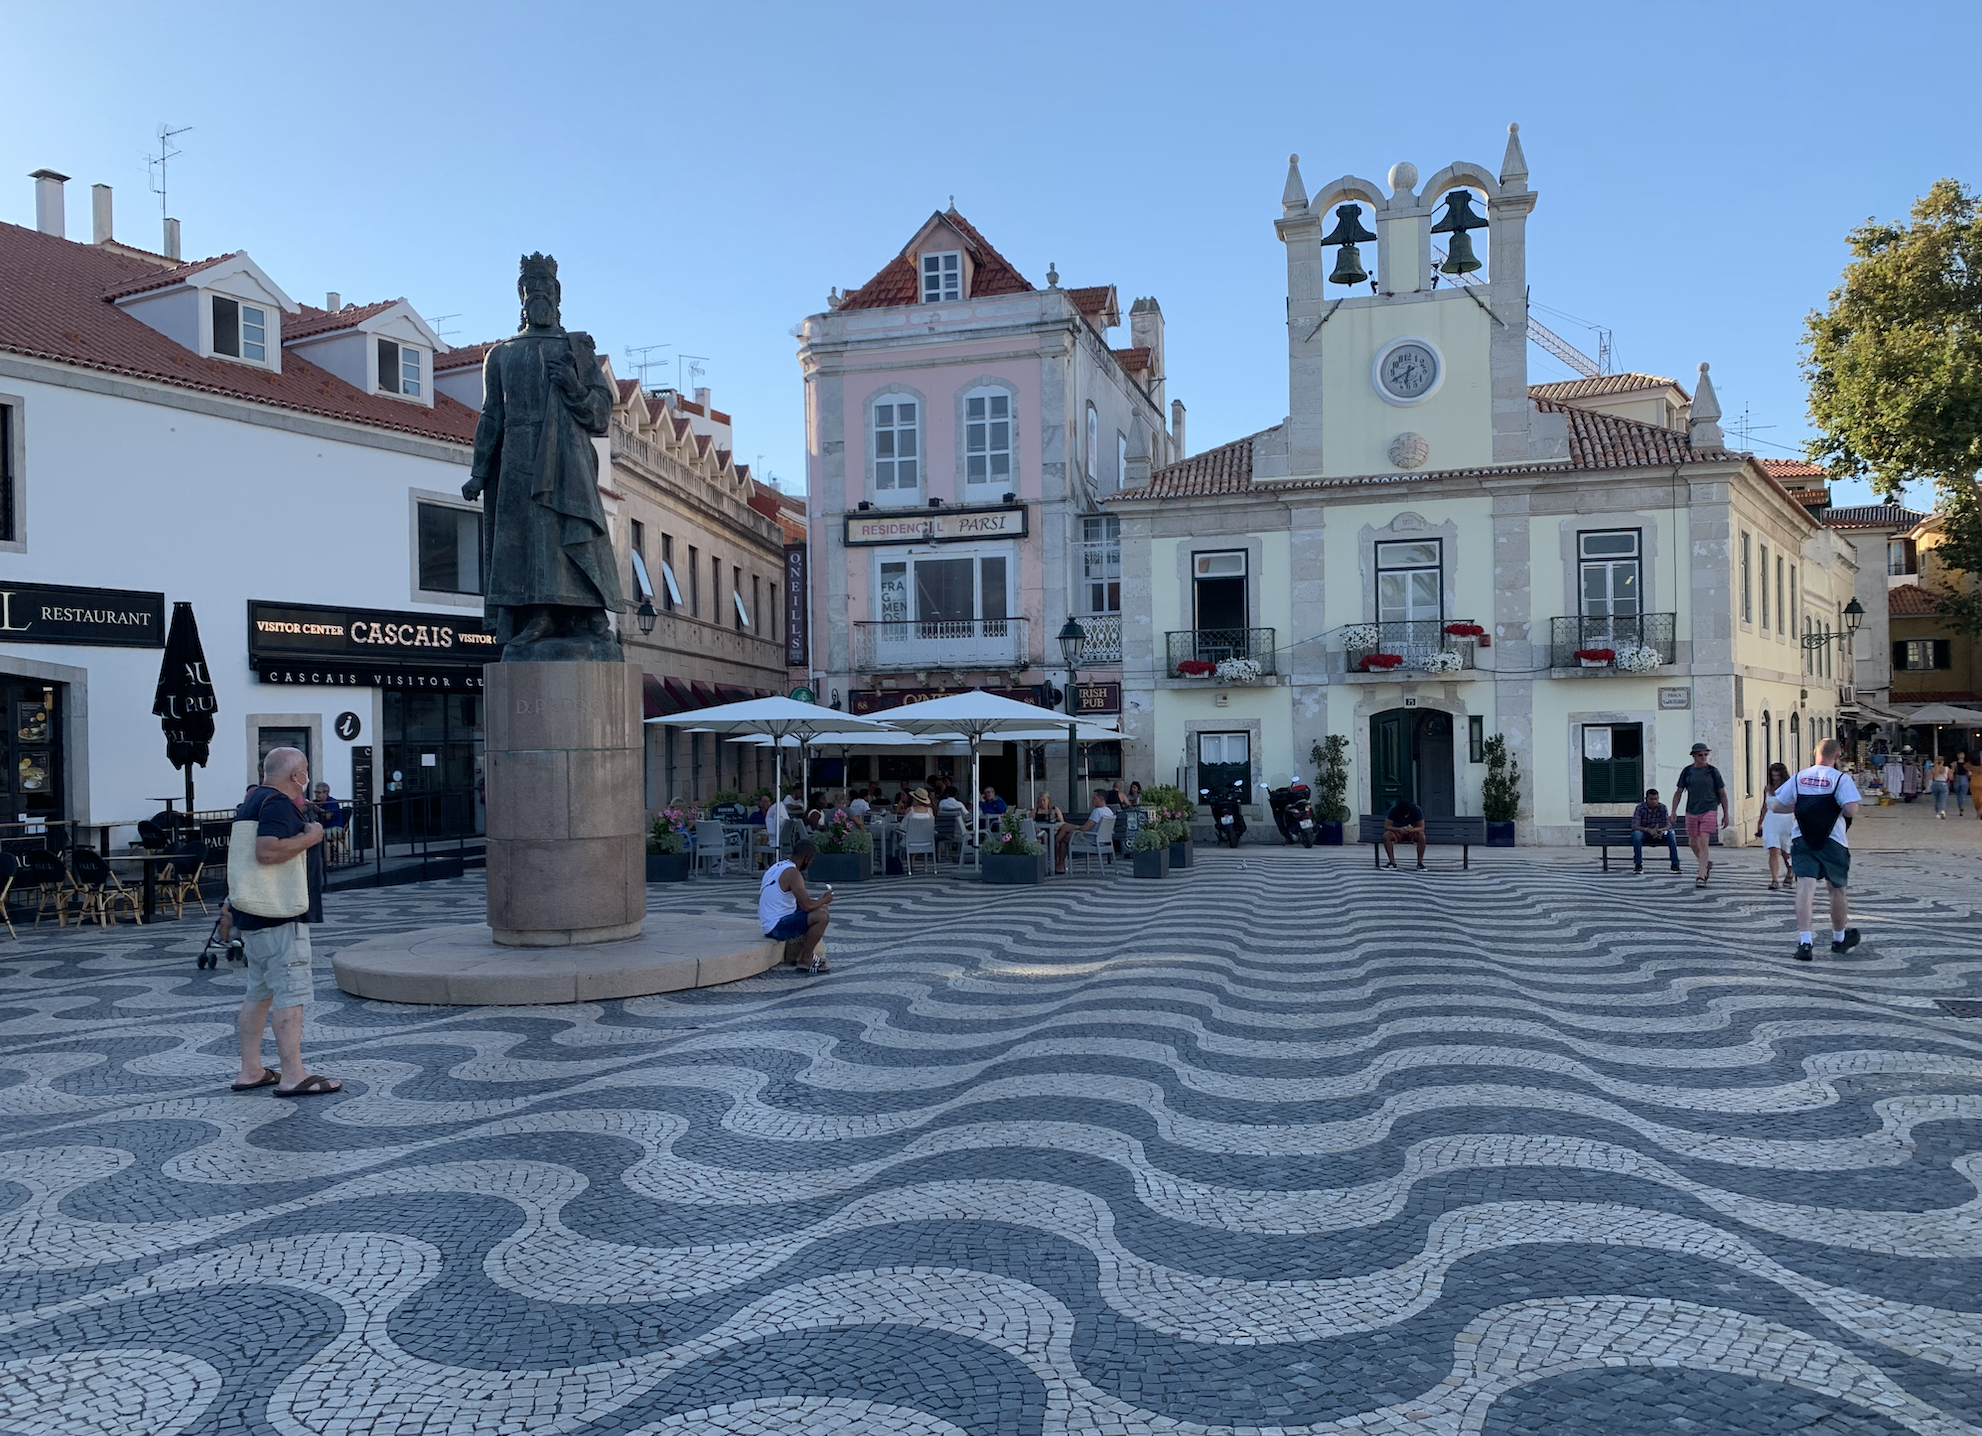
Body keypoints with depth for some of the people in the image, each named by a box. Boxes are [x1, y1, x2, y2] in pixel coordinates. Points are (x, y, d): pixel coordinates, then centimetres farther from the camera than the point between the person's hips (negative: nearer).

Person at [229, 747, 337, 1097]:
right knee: (290, 992, -8)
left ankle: (250, 1071, 18)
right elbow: (267, 851, -29)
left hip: (253, 915, 10)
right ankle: (293, 1075, -7)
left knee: (260, 992, 14)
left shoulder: (253, 800, 18)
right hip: (279, 917, -10)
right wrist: (309, 836, -18)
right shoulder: (278, 803, -15)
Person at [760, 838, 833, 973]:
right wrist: (823, 900, -5)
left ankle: (805, 953, 18)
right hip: (777, 927, -10)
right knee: (822, 916, -21)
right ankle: (805, 961, -10)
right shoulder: (792, 873, -19)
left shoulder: (776, 866, 10)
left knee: (822, 908, 16)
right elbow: (806, 906, -24)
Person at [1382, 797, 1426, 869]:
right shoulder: (1393, 810, -21)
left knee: (1421, 836, -34)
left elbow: (1421, 828, -19)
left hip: (1412, 831, 0)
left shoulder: (1417, 810, -20)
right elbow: (1386, 827, -21)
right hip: (1398, 832, 0)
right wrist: (1399, 829, -40)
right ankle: (1392, 862, -25)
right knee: (1386, 835, -31)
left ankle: (1420, 862, -24)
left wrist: (1412, 829, -41)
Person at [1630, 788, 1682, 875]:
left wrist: (1661, 830, -35)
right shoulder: (1640, 808, -12)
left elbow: (1668, 825, -10)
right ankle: (1638, 864, -29)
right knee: (1636, 833, -36)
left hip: (1658, 834, 2)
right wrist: (1649, 830, -38)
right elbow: (1634, 826, -21)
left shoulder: (1662, 807, -5)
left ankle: (1675, 864, -22)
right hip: (1643, 833, -2)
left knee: (1671, 833, -25)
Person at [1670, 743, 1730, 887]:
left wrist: (1726, 814, 6)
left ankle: (1701, 876, -14)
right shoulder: (1687, 771, 5)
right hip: (1692, 812, 3)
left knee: (1703, 842, -14)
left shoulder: (1713, 771, 0)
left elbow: (1722, 794, 6)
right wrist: (1673, 813, 2)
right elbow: (1678, 793, 9)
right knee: (1693, 844, 11)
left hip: (1709, 811, -3)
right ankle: (1706, 865, 38)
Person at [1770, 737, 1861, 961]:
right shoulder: (1841, 778, -6)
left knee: (1805, 886, -8)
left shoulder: (1799, 777, 6)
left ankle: (1804, 941, -23)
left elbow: (1776, 806, 9)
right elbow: (1851, 810, -17)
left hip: (1802, 840, 2)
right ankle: (1839, 939, 34)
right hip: (1832, 842, -2)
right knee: (1837, 889, 16)